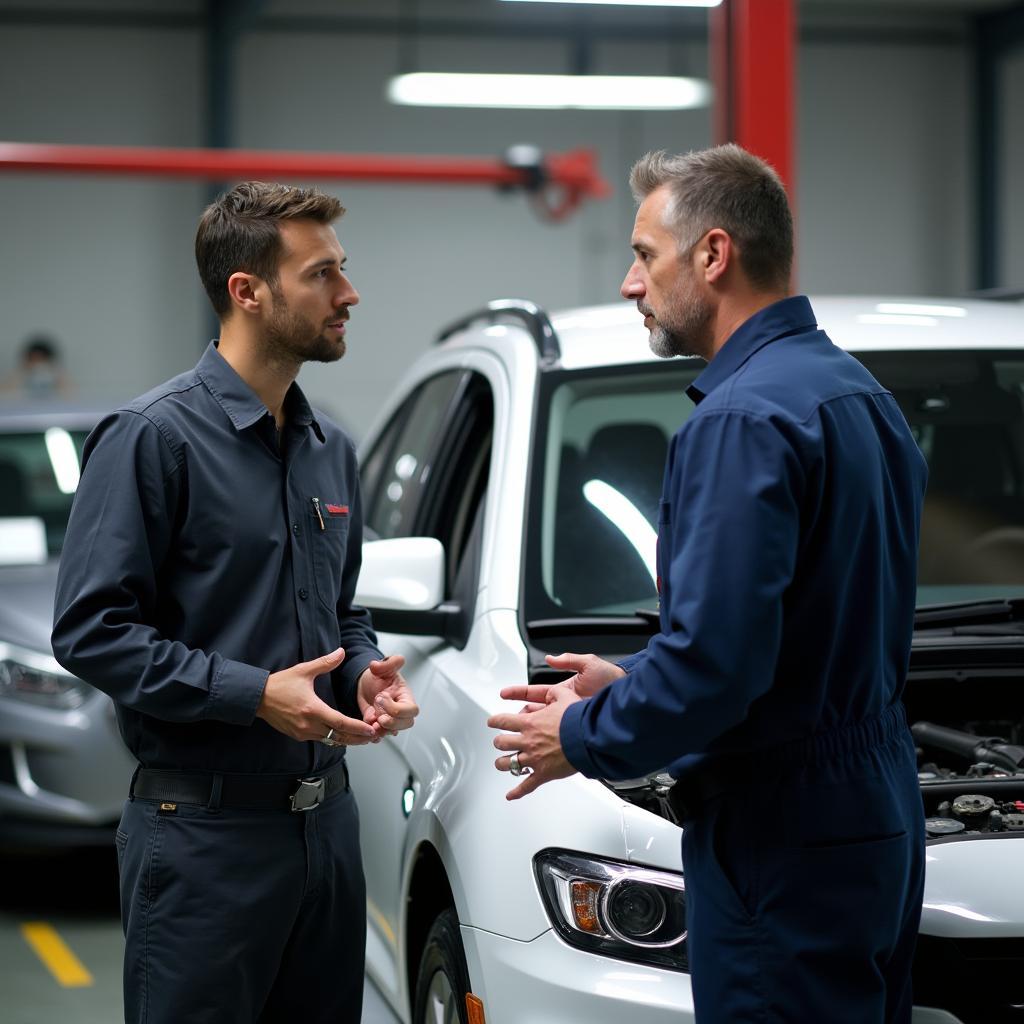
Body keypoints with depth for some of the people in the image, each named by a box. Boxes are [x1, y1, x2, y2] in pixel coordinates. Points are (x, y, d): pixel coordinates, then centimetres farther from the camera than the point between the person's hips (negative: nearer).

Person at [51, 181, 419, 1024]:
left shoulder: (332, 449, 13)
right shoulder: (156, 437, -11)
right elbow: (90, 630, -15)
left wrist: (367, 673, 0)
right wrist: (253, 694, -21)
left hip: (326, 818, 7)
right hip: (204, 825, -7)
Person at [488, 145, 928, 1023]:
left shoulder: (743, 418, -18)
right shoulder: (859, 393, 13)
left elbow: (713, 661, -25)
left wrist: (586, 738, -7)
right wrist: (627, 685, 19)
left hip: (785, 842, -10)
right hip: (875, 813, 10)